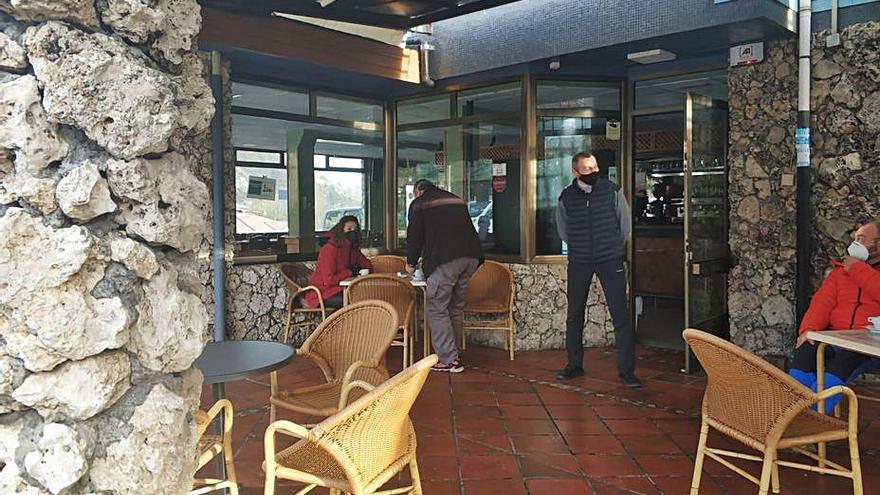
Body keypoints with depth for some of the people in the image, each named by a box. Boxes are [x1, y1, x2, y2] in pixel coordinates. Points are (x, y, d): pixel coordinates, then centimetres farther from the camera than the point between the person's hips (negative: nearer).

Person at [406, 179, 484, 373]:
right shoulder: (457, 200, 26)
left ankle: (449, 359, -3)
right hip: (471, 257, 7)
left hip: (445, 260, -7)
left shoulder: (419, 204, 9)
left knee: (436, 309, 0)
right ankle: (452, 353, 21)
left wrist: (411, 263, 24)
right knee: (456, 307, 15)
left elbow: (414, 236, 9)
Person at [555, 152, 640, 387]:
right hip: (578, 262, 2)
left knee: (621, 315, -5)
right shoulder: (566, 197, -1)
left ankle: (626, 369, 4)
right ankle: (574, 365, 23)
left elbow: (625, 224, 8)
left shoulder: (612, 191, -5)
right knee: (574, 315, 9)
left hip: (610, 260, -2)